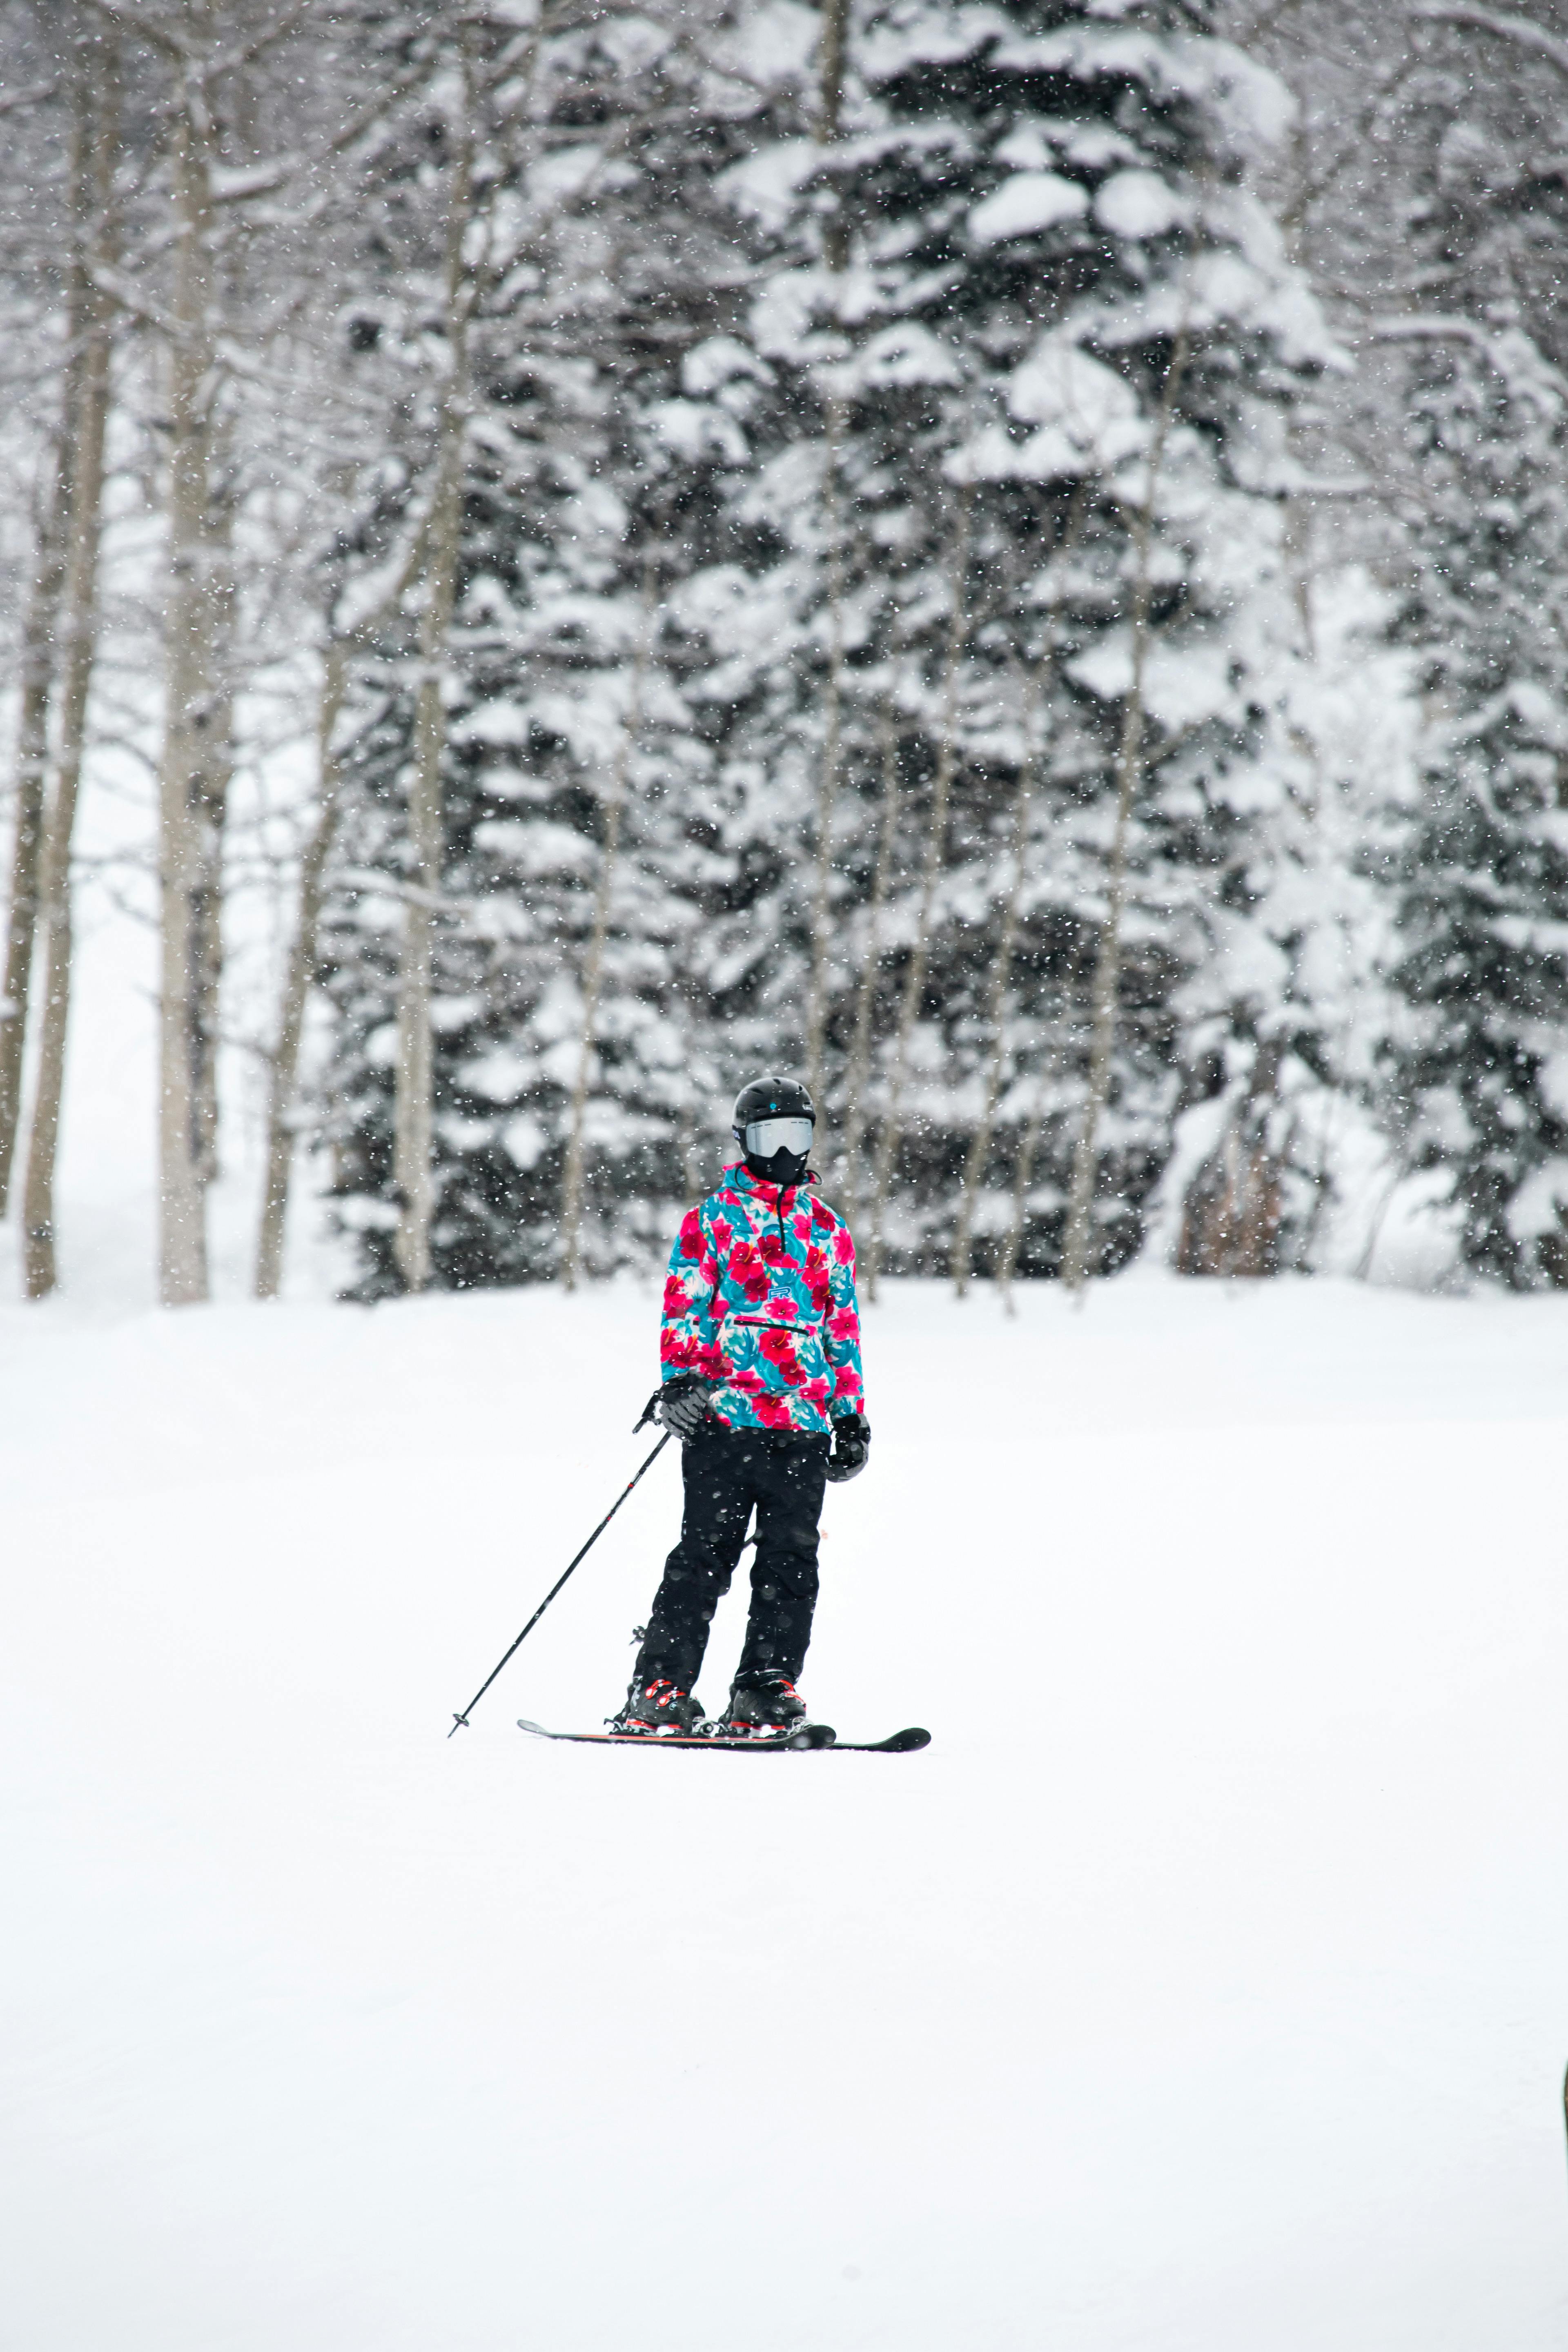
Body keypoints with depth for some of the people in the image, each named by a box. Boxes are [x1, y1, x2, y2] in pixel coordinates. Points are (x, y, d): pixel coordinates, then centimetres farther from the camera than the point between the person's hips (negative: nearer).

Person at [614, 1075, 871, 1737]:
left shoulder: (827, 1230, 19)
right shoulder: (712, 1218, 8)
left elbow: (843, 1328, 22)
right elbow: (683, 1305, 1)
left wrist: (852, 1417, 18)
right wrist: (678, 1380, -13)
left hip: (803, 1424, 4)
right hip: (722, 1415, -4)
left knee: (790, 1564, -1)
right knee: (706, 1552, -7)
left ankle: (762, 1696, 3)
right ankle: (659, 1690, -5)